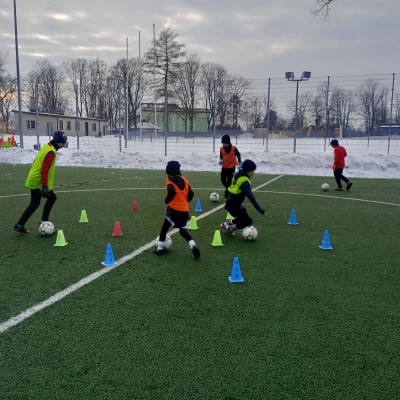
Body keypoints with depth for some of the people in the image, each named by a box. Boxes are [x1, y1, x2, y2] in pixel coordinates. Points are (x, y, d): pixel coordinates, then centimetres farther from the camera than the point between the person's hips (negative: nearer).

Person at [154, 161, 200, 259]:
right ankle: (193, 246, -5)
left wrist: (167, 200, -9)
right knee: (183, 231, 17)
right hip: (184, 210, 5)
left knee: (164, 227, 15)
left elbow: (172, 191, -26)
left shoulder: (170, 180, -6)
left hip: (174, 209, -4)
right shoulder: (184, 180, 9)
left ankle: (160, 248, 19)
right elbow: (191, 194, 6)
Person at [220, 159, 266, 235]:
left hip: (231, 203, 9)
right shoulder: (244, 182, -22)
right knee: (248, 221, -2)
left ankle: (226, 224, 28)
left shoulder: (239, 175, 7)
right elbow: (251, 197, -31)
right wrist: (260, 210, -33)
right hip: (233, 205, -9)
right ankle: (230, 228, 9)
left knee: (243, 217, 23)